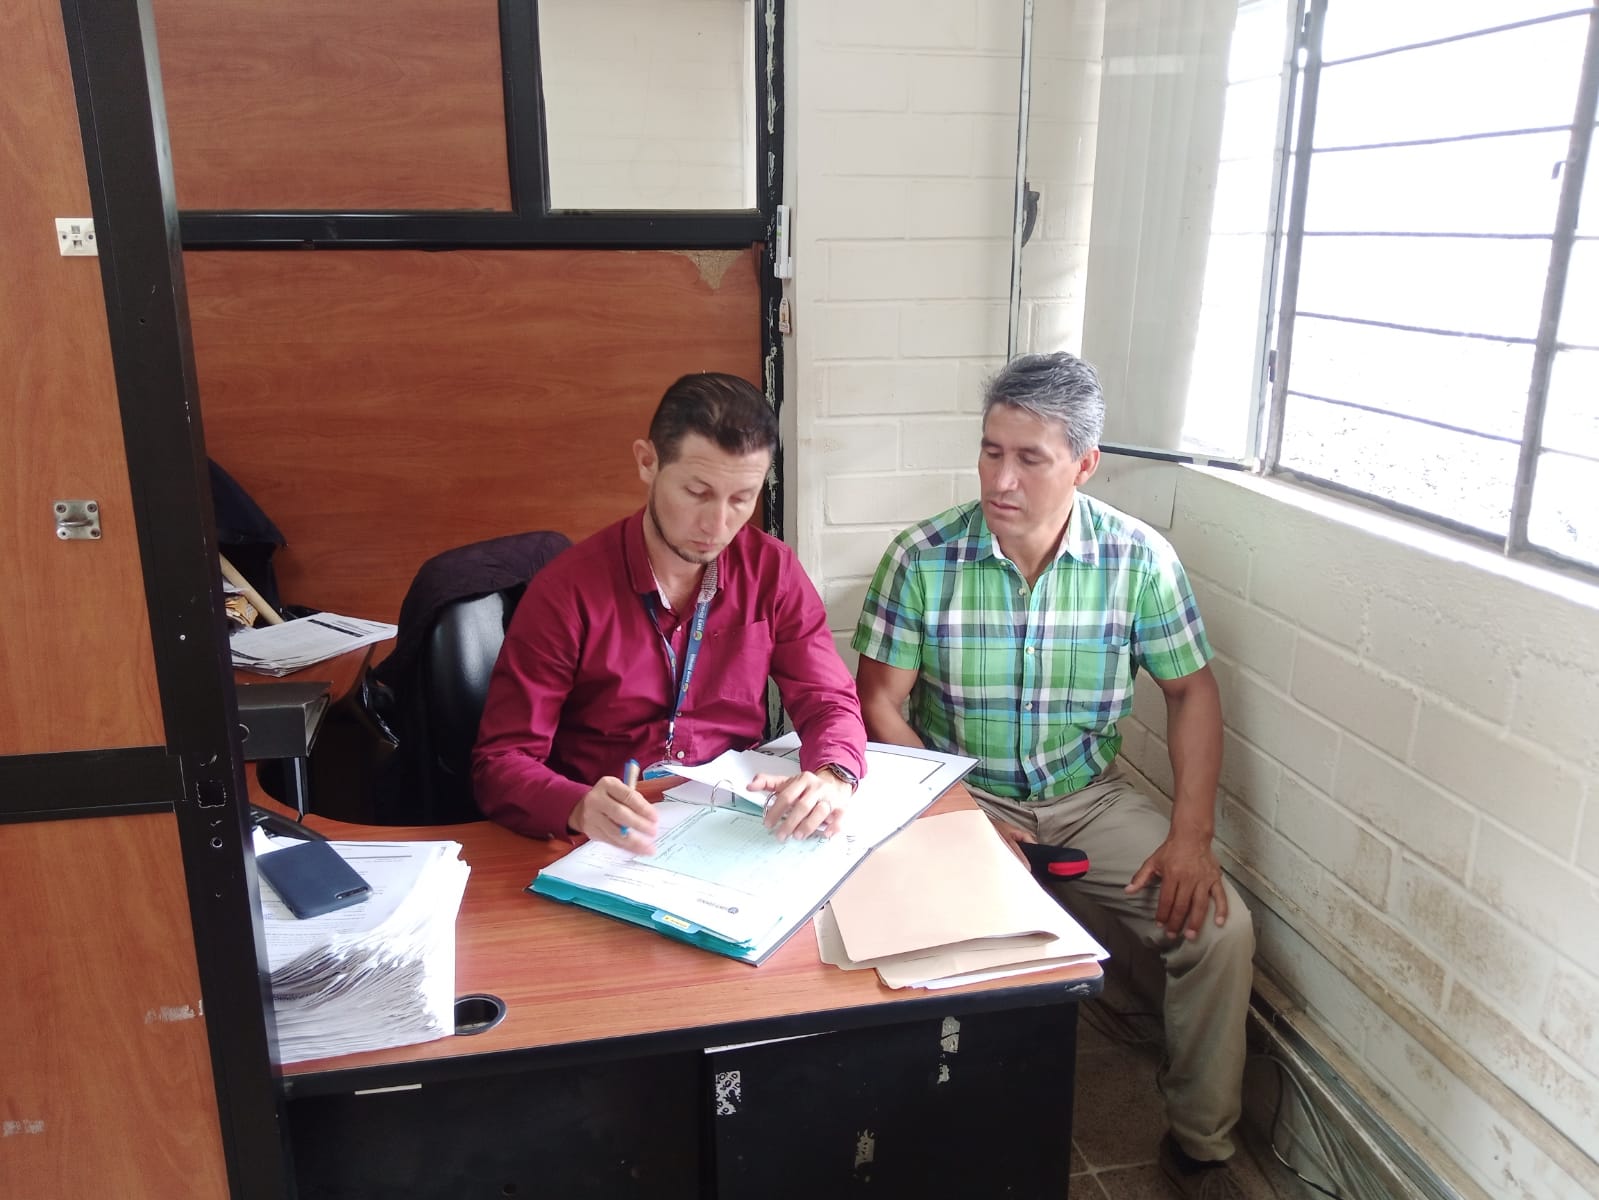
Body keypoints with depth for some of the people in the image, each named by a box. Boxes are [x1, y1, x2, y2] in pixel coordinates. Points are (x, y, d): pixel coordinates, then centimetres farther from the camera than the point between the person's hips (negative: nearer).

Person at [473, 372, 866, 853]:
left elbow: (829, 704, 1)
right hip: (610, 850, -1)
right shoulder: (566, 590, -12)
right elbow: (500, 762, -12)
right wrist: (579, 809, -34)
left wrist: (832, 777, -23)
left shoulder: (774, 571, -2)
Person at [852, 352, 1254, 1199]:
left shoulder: (1139, 558, -7)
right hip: (960, 798, -2)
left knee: (1220, 928, -14)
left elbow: (1191, 690, 1)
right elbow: (880, 703, -9)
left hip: (1089, 799, 2)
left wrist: (1192, 833, -10)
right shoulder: (921, 557, -12)